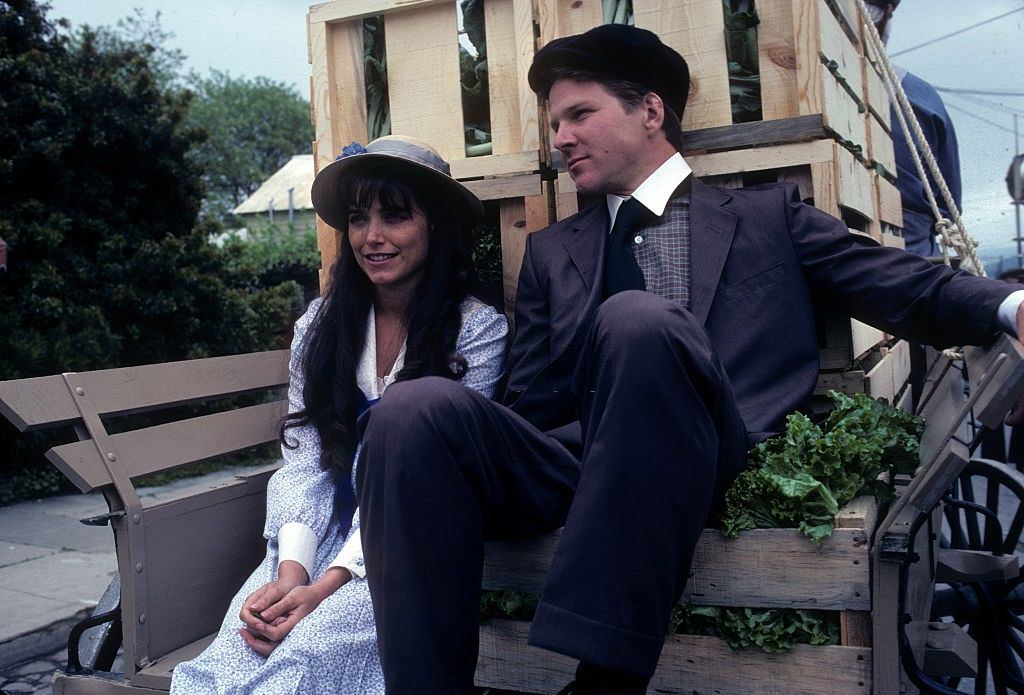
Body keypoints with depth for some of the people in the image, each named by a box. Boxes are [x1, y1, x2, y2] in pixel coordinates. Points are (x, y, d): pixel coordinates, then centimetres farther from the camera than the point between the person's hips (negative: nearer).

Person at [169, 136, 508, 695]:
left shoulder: (477, 329, -5)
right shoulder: (321, 325, 8)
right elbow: (303, 463, 3)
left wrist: (328, 585, -20)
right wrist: (290, 573, -15)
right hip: (325, 533, 3)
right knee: (237, 648, -26)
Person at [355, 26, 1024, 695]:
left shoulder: (767, 214, 19)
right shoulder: (551, 250, 25)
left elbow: (910, 288, 8)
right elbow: (530, 400, 17)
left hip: (702, 463, -2)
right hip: (574, 462, 3)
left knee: (637, 319, -33)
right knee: (417, 407, -25)